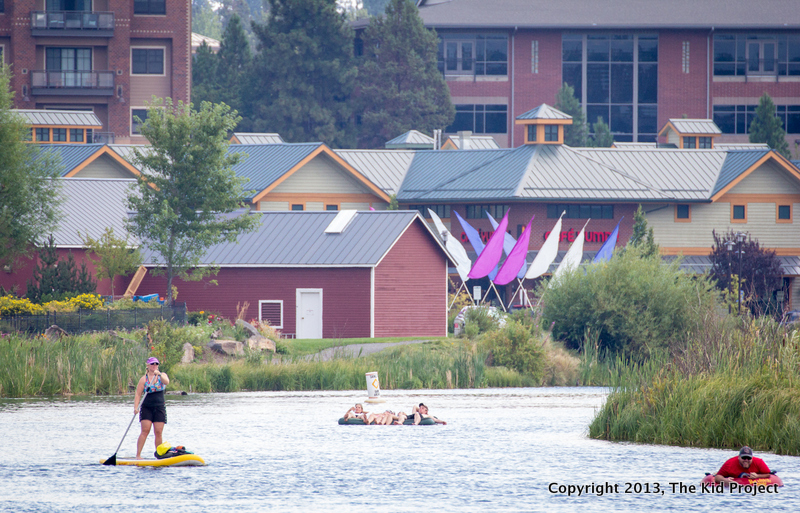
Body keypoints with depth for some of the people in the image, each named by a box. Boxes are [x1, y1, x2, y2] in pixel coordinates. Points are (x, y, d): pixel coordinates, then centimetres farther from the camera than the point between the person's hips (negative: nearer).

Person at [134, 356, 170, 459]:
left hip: (160, 407, 2)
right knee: (145, 430, -13)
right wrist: (136, 407, -16)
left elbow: (166, 382, -16)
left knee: (158, 432, -3)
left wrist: (159, 375, -30)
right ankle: (138, 455, -15)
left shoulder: (162, 375, 7)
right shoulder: (144, 379, 1)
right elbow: (138, 395, -4)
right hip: (147, 407, -2)